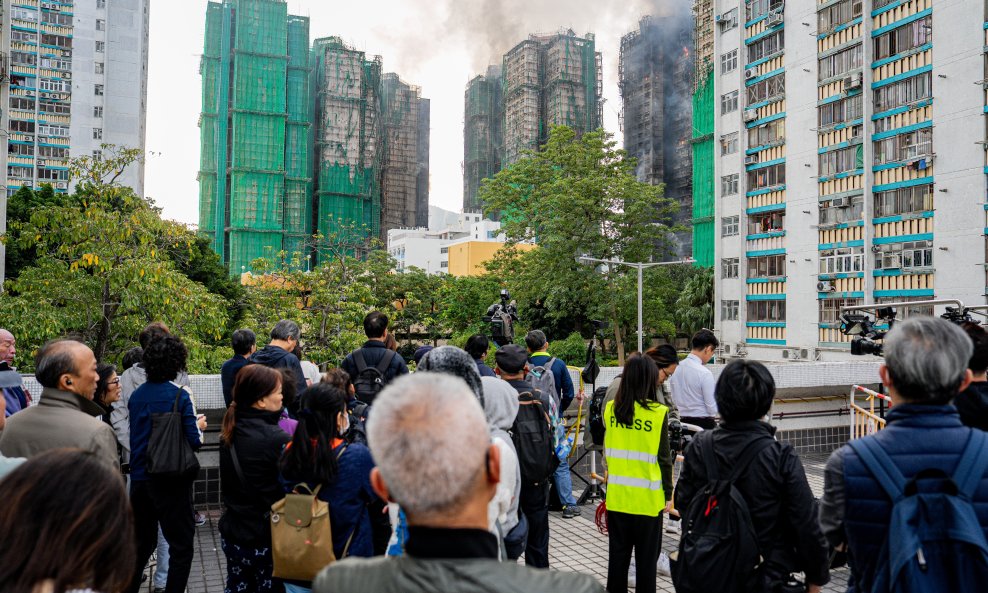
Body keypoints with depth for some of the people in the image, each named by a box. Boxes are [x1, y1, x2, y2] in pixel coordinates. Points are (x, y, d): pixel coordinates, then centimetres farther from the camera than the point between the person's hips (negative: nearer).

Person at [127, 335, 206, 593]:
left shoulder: (137, 395, 3)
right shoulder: (180, 395, -14)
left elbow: (136, 433, 14)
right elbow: (193, 441, -15)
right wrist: (199, 426, 6)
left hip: (139, 477, 6)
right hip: (171, 480, -6)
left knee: (141, 542, 21)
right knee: (181, 545, 5)